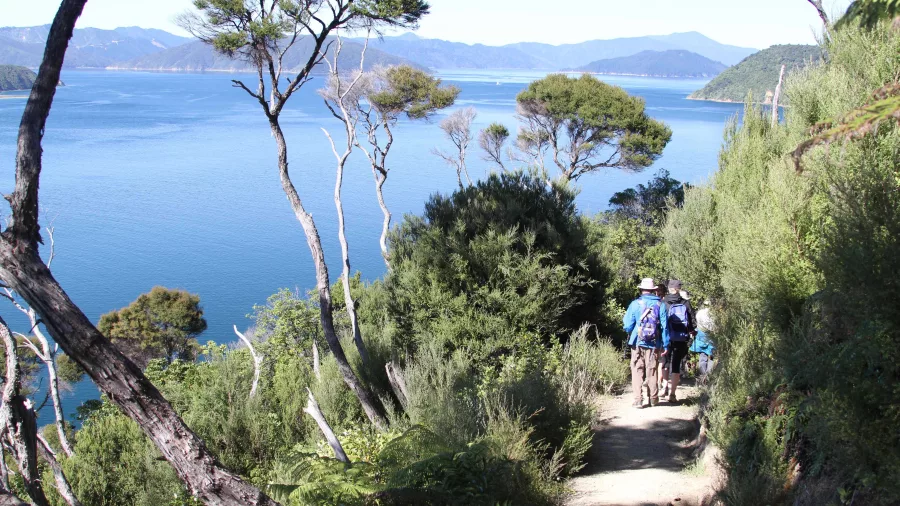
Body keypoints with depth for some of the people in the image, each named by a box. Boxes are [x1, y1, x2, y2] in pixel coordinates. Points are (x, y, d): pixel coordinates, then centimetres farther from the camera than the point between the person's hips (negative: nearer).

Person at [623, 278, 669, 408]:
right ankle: (653, 398, 22)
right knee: (652, 371, 13)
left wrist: (631, 333, 17)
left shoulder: (635, 304, -6)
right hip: (654, 344, 2)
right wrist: (665, 345, 4)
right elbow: (664, 326, -1)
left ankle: (638, 400, -1)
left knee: (637, 371, 4)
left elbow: (627, 325, -6)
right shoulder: (660, 304, -1)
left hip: (638, 343, -2)